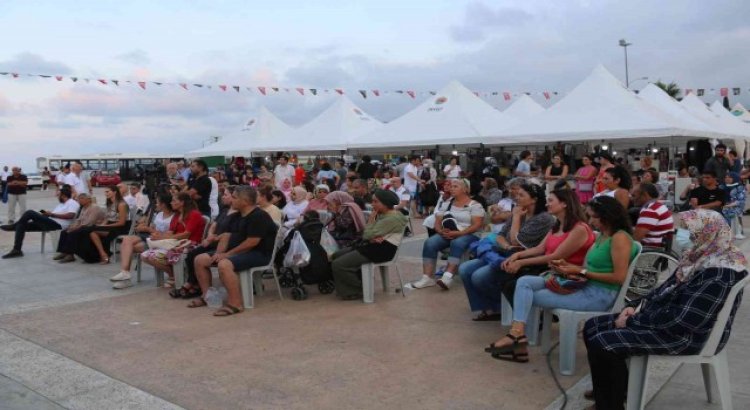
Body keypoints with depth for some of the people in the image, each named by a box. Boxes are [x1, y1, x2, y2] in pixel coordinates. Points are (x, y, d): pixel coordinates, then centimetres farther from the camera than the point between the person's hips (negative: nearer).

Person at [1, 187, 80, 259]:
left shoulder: (73, 203, -4)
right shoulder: (62, 204, 27)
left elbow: (71, 215, -21)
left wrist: (52, 214, -15)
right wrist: (47, 214, 0)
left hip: (57, 225, -10)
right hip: (50, 223, 10)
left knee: (30, 213, -17)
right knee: (21, 225, 4)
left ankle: (14, 226, 9)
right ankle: (16, 250, 2)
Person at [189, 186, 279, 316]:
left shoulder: (259, 216, -16)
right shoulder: (237, 216, 15)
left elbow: (252, 242, -23)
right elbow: (226, 236, 13)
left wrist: (228, 254, -18)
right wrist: (219, 253, -6)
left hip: (258, 254, -10)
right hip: (236, 251, 10)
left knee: (224, 264, -37)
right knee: (200, 259, 4)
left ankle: (235, 304, -30)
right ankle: (207, 296, 12)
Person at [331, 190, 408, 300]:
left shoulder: (393, 218, -18)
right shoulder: (381, 215, 13)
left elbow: (368, 235, -23)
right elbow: (365, 235, 9)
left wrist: (371, 219, -7)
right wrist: (372, 238, -14)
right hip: (372, 246, 11)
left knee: (338, 265, -14)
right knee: (336, 255, 12)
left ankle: (361, 290, 2)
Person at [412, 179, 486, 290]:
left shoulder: (474, 205, 0)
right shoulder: (447, 204, 16)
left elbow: (477, 225, -11)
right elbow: (437, 222, 12)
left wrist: (459, 233, -22)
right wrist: (441, 231, -12)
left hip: (468, 235, -5)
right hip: (446, 235, 5)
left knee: (457, 243, -39)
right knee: (429, 243, -24)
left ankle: (447, 277, -48)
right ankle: (427, 278, -29)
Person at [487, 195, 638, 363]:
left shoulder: (620, 238, -14)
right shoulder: (603, 235, 15)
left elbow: (620, 277, -20)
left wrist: (581, 272, -15)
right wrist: (569, 266, -1)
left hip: (600, 295, -10)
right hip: (585, 287, 10)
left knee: (530, 297, -11)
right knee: (524, 283, -6)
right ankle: (518, 333, -17)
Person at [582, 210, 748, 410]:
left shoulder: (719, 274, -24)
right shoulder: (702, 257, 7)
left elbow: (682, 321, -27)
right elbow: (667, 289, 16)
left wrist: (632, 321, -18)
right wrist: (636, 306, 1)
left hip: (690, 335, -10)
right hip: (667, 319, 10)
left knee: (602, 344, -23)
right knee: (592, 327, 4)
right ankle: (610, 393, 20)